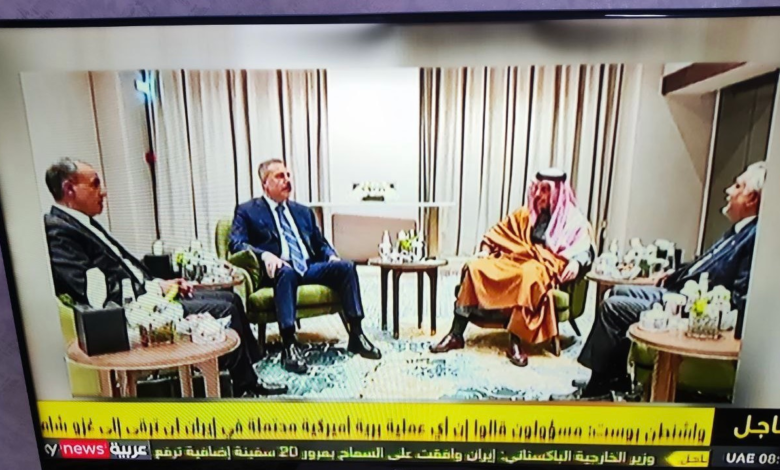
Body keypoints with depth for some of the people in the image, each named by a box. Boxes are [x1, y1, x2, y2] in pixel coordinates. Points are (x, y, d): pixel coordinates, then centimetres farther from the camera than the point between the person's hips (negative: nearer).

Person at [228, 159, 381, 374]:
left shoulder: (303, 211, 24)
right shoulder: (247, 211, 9)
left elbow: (320, 243, 23)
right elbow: (236, 243, -4)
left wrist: (332, 256, -1)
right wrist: (264, 254, -24)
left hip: (310, 267, 5)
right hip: (278, 270, -5)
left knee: (345, 266, -21)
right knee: (286, 271, -39)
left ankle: (356, 335, -19)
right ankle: (289, 346, -39)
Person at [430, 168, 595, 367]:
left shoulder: (573, 220, 9)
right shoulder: (526, 213, 22)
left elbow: (585, 247, -4)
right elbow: (499, 232, 24)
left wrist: (576, 261, -26)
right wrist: (485, 249, 6)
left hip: (545, 267, -4)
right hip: (513, 260, 5)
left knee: (530, 276, -41)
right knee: (475, 267, -20)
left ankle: (515, 342, -35)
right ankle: (456, 335, -20)